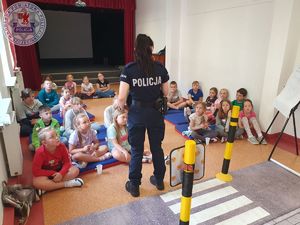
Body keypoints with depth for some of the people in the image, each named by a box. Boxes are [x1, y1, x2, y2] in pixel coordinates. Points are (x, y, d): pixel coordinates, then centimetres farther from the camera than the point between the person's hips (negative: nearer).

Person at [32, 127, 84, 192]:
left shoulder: (61, 147, -16)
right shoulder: (40, 152, -24)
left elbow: (67, 162, -11)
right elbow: (36, 171, -23)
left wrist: (61, 173, -30)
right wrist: (53, 173, -26)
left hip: (59, 171, 3)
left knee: (75, 170, -21)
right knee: (36, 182, -35)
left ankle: (49, 186, -21)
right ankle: (67, 184, -27)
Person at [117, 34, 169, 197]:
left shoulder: (129, 69, -11)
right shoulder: (160, 68, -2)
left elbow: (122, 98, -15)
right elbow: (166, 94, 1)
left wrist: (121, 108, 5)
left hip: (137, 113, -2)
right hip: (156, 112, 3)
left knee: (136, 150, 12)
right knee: (157, 147, 19)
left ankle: (134, 186, 27)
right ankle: (159, 180, 37)